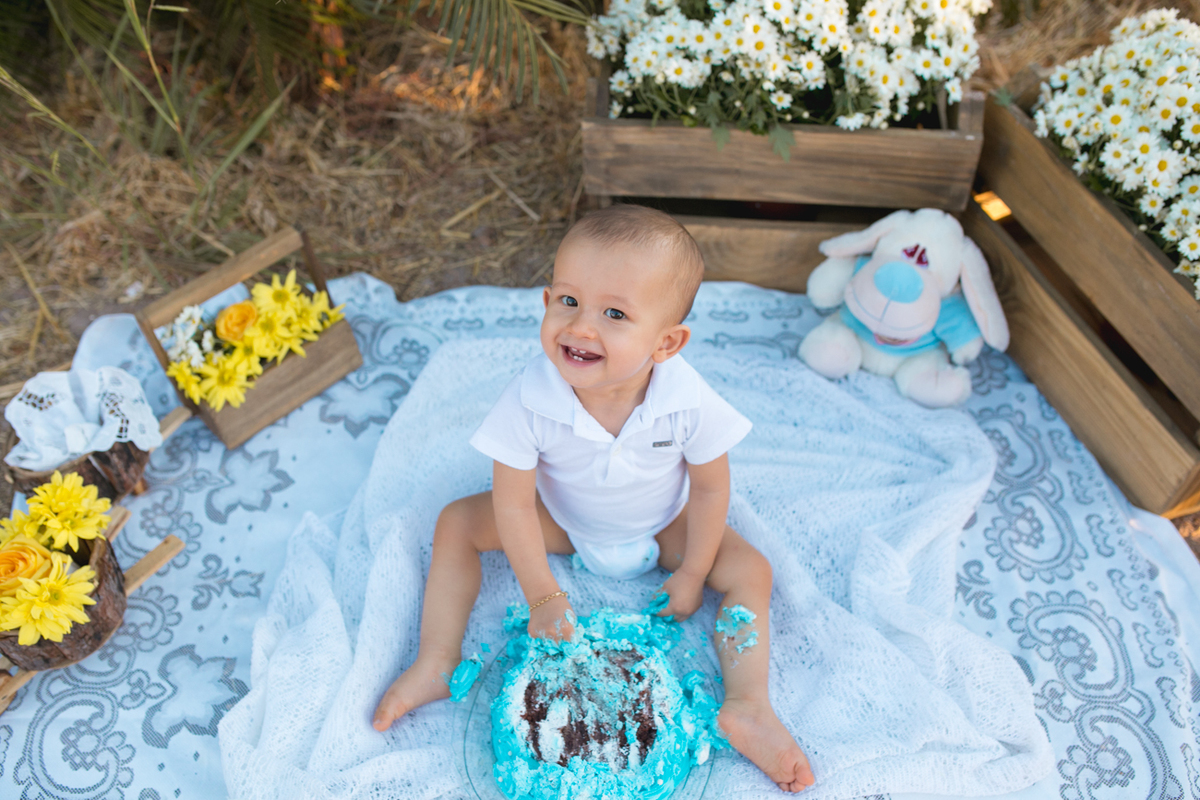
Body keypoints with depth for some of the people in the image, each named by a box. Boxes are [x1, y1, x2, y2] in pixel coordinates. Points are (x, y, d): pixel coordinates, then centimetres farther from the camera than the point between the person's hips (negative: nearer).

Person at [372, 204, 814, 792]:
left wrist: (691, 575, -10)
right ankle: (436, 662, -5)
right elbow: (514, 502, -24)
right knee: (457, 524, -11)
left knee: (750, 571, -15)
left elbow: (710, 487, -16)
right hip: (563, 520, 1)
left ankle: (747, 707, -15)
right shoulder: (530, 401, -35)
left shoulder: (690, 403, -34)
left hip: (661, 525, 0)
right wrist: (542, 594, -22)